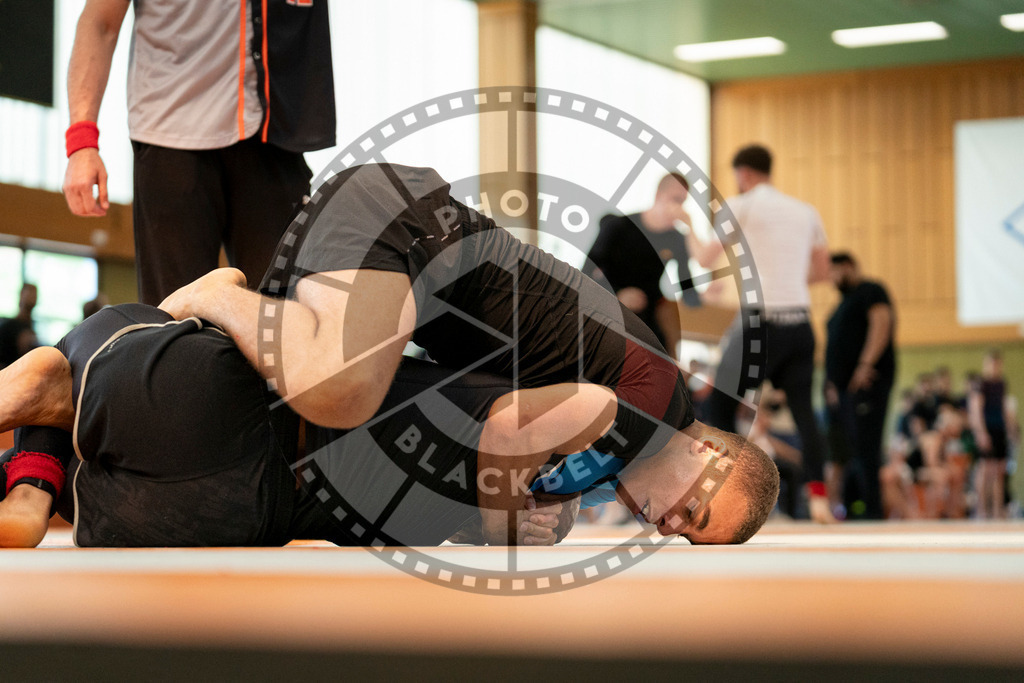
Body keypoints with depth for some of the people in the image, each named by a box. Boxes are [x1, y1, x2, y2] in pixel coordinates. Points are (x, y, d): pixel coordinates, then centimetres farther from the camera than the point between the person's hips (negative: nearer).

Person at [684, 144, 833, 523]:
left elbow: (706, 259, 8)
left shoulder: (741, 206, 0)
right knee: (803, 410, 5)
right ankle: (818, 498, -7)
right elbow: (822, 271, 20)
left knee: (721, 406, 9)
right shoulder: (806, 212, 15)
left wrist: (689, 232, 27)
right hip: (800, 321, 4)